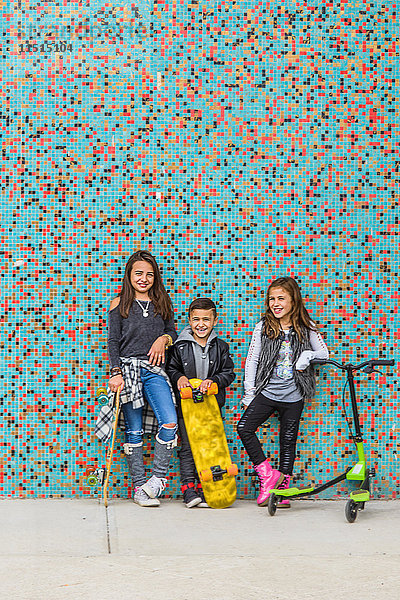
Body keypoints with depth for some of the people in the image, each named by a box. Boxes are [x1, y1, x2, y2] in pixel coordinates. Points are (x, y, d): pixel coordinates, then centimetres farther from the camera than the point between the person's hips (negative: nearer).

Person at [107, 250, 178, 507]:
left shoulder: (162, 303, 15)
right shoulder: (120, 304, 7)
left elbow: (173, 332, 19)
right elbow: (113, 341, 3)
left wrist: (164, 339, -4)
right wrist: (116, 372, -8)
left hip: (155, 370, 2)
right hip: (128, 368, -2)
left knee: (170, 423, -15)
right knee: (134, 431, 0)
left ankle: (158, 477, -1)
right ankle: (139, 487, 6)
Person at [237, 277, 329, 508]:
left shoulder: (306, 328, 1)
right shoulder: (264, 327, 2)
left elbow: (325, 354, 7)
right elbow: (251, 360, 5)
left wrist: (308, 355, -15)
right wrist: (249, 391, 2)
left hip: (293, 395, -1)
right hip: (267, 391, 1)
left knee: (288, 440, 3)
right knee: (244, 428, -15)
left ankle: (283, 488, 15)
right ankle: (268, 475, -5)